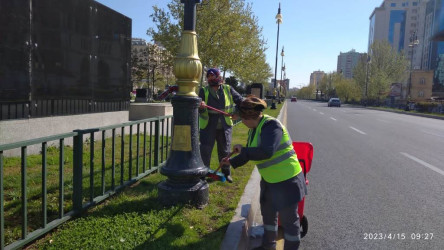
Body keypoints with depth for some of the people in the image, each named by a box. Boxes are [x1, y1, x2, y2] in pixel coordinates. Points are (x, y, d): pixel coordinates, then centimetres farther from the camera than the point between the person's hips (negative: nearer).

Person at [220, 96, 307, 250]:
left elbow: (266, 152, -35)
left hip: (286, 179, -10)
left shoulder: (271, 125, -23)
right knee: (268, 213, 24)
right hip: (269, 179, 10)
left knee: (289, 218, 5)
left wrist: (243, 150, -23)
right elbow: (250, 154, 19)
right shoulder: (253, 129, 5)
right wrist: (231, 162, 21)